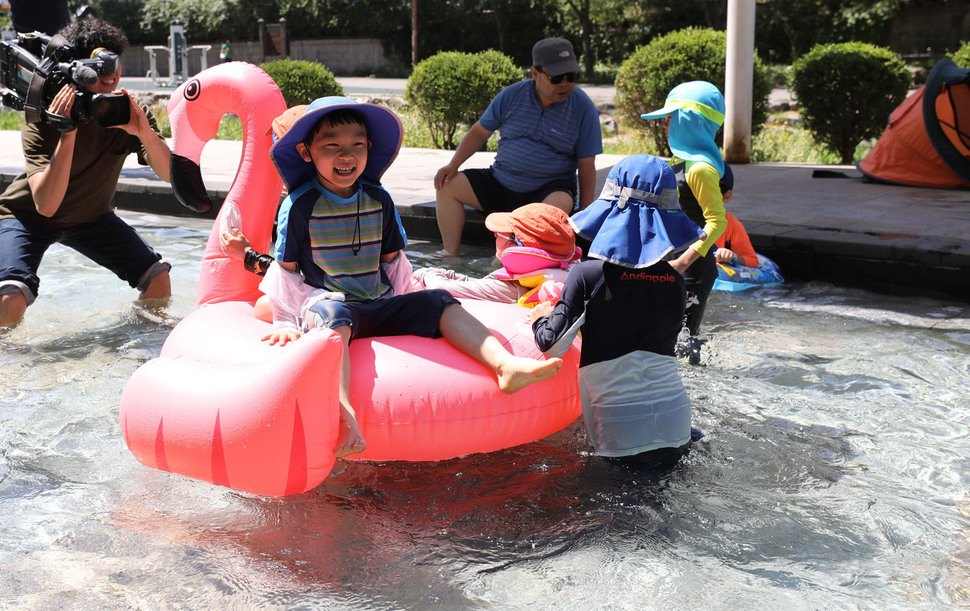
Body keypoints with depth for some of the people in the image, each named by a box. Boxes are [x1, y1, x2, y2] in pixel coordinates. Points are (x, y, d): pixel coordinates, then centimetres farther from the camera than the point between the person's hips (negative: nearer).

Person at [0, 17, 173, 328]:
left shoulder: (130, 114, -17)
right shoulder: (41, 123, -28)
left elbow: (170, 174, -26)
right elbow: (46, 204, -40)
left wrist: (145, 133, -44)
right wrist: (68, 133, -48)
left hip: (91, 216, 4)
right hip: (29, 216, -4)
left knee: (158, 279, -10)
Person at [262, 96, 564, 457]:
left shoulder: (378, 200, 10)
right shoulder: (300, 205, -4)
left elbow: (391, 258, 20)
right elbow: (285, 269, 1)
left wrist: (405, 305, 17)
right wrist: (285, 324, -2)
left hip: (379, 306, 5)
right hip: (326, 303, -5)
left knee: (438, 303, -15)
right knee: (331, 315, -40)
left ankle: (506, 365, -33)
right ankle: (342, 410, -64)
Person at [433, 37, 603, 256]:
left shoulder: (583, 108, -6)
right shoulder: (512, 95, 0)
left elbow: (587, 165, -5)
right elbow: (480, 132, 10)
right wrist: (453, 165, -3)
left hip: (549, 189, -3)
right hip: (500, 182, 3)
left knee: (560, 204, -37)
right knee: (448, 186, -11)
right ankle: (451, 255, -14)